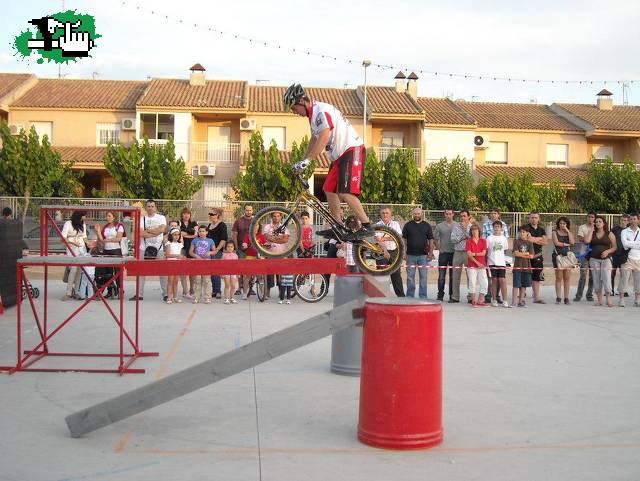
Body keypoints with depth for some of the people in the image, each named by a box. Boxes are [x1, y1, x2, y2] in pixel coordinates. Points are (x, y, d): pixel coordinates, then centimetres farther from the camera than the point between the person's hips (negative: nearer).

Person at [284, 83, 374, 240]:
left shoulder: (321, 111, -18)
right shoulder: (313, 113, 15)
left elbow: (324, 138, -28)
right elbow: (314, 139, 24)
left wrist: (306, 161, -29)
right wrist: (302, 161, 21)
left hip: (352, 150, -11)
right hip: (340, 155, 11)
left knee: (345, 193, -19)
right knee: (329, 190, 9)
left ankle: (367, 227, -14)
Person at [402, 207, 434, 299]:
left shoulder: (427, 225, 7)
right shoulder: (408, 225, 5)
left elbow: (431, 239, 8)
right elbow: (403, 239, 5)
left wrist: (431, 252, -1)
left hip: (423, 255, 0)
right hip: (410, 255, 0)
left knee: (423, 277, 2)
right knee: (410, 277, 4)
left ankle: (423, 297, 9)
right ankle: (410, 297, 11)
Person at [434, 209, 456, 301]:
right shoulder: (440, 226, 4)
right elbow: (435, 239, 8)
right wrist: (439, 248, 0)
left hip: (454, 253, 0)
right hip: (443, 253, 0)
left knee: (453, 275, 5)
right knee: (441, 275, 1)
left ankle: (452, 295, 12)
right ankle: (440, 295, 7)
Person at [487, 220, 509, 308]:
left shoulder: (504, 238, 8)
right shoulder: (489, 238, 2)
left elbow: (505, 250, 16)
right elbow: (486, 250, 4)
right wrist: (485, 262, 0)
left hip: (501, 262, 1)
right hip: (492, 262, -1)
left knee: (502, 280, -5)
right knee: (494, 280, 3)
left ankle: (504, 300, -3)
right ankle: (494, 300, 10)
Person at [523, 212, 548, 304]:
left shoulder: (541, 229, 15)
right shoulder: (526, 228, -2)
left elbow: (545, 242, 5)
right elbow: (529, 239, -16)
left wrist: (534, 240, -6)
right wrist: (540, 239, -5)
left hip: (538, 255, 6)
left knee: (537, 277, 9)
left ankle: (536, 297, 16)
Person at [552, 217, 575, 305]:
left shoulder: (569, 233, 14)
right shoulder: (555, 232, 7)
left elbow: (572, 242, -4)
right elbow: (556, 243, -7)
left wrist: (568, 231, -2)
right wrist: (566, 244, -1)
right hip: (558, 255, -2)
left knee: (567, 278, -1)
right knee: (559, 277, -4)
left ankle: (566, 298, 1)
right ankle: (558, 298, -1)